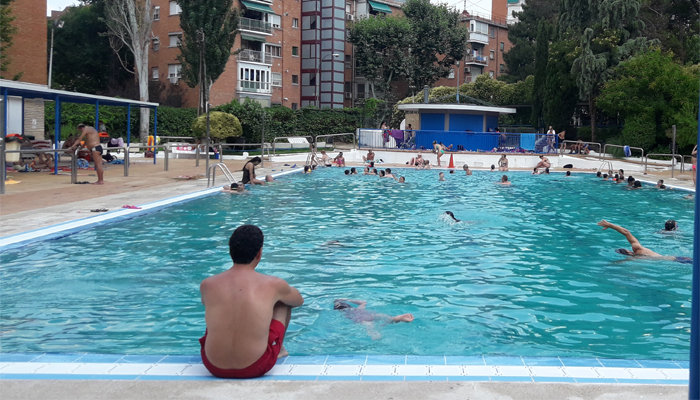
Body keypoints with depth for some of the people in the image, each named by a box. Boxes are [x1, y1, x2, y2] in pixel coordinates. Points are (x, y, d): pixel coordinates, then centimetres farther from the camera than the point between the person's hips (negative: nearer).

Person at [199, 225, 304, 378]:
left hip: (214, 367, 2)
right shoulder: (273, 285, -9)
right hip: (256, 368, -2)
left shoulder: (207, 285, -5)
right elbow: (299, 300, 15)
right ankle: (279, 349, 39)